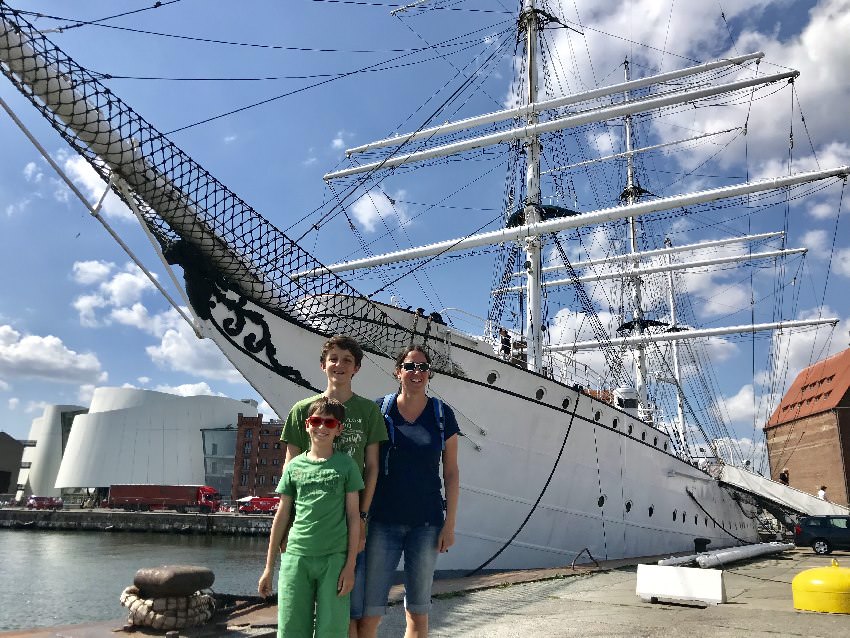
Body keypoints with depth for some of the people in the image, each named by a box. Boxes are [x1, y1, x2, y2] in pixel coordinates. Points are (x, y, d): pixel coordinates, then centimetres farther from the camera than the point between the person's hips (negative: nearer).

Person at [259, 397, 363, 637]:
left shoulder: (346, 464, 3)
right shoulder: (294, 466, 8)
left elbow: (353, 516, 2)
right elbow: (281, 517, 11)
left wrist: (350, 565, -4)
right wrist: (269, 567, 11)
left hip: (334, 558, -2)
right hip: (296, 556, 2)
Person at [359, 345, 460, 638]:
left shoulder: (442, 415, 3)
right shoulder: (380, 409, 0)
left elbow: (451, 473, 5)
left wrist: (450, 524, 1)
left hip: (426, 522, 1)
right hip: (383, 520, -1)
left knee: (418, 610, 10)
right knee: (370, 609, -1)